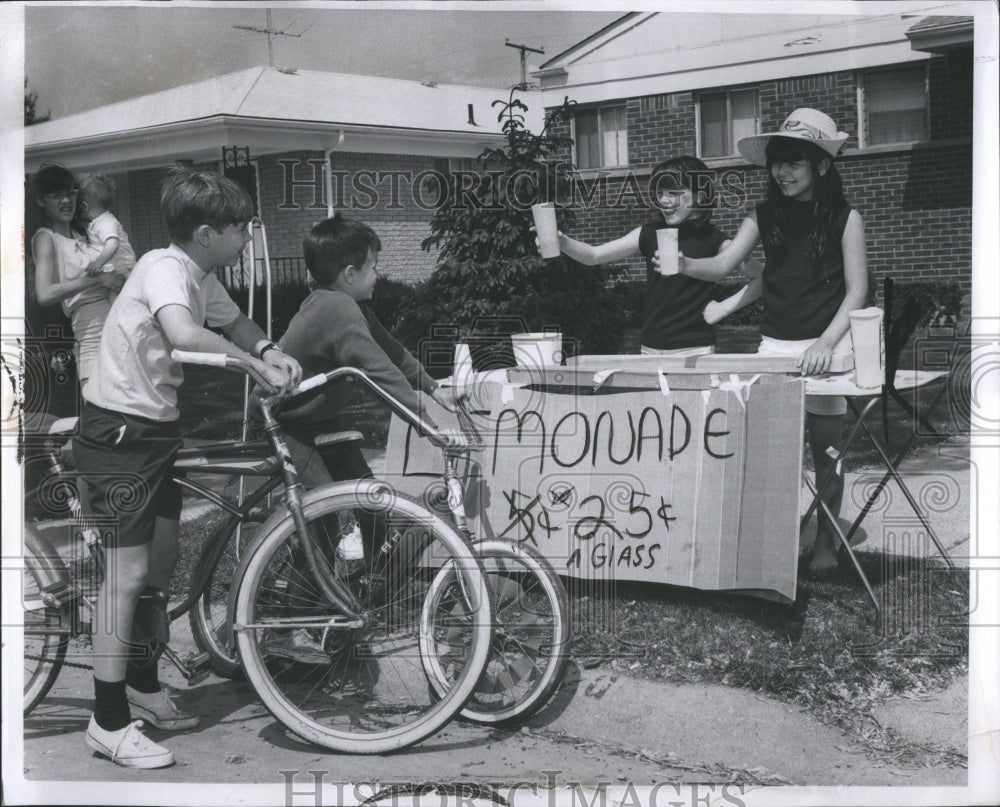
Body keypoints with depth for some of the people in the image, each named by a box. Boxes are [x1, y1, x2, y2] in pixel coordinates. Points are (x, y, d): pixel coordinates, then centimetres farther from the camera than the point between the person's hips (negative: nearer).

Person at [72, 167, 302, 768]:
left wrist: (270, 350, 3)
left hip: (157, 428, 9)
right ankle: (109, 721, -1)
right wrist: (257, 364, -32)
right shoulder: (165, 268, -21)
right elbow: (184, 334, -41)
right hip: (119, 430, -9)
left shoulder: (201, 278, 7)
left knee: (161, 562, 16)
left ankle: (143, 687, 32)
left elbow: (235, 323, 24)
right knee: (128, 573, -8)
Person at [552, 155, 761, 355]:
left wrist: (725, 308, -11)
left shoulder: (712, 241, -5)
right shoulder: (649, 234, 4)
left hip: (695, 351, -3)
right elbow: (593, 256, 0)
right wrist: (562, 242, -17)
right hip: (650, 349, 3)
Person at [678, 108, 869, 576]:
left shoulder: (845, 219, -2)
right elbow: (723, 265, -1)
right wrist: (684, 265, -23)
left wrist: (826, 344, -18)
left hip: (825, 348, -3)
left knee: (824, 449, 1)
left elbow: (857, 291, -5)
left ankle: (825, 545, 14)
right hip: (774, 345, 3)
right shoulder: (765, 217, 7)